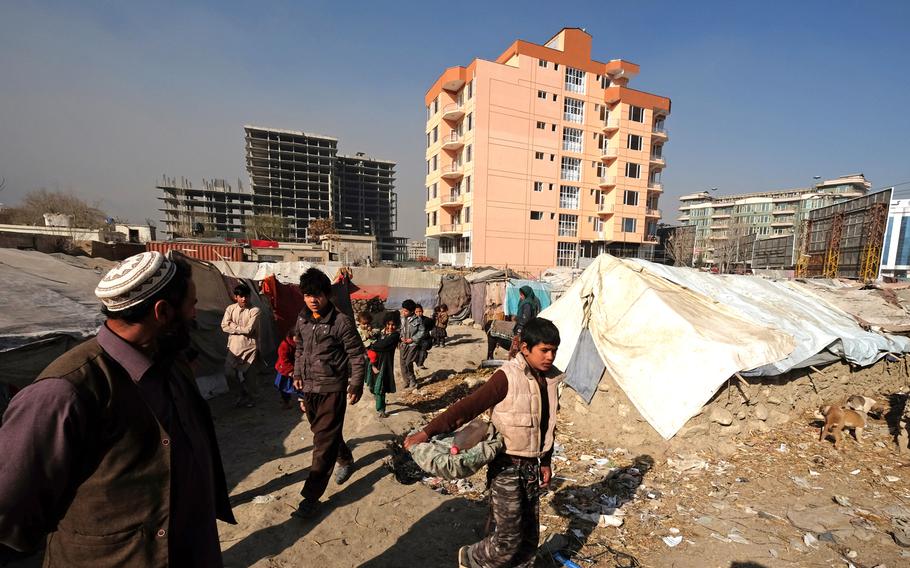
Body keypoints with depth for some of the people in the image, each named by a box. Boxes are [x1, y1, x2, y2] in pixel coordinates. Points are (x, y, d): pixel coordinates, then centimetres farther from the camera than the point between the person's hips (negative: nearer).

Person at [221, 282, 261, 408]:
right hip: (234, 346, 4)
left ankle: (244, 397, 19)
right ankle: (245, 397, 26)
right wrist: (241, 329, -11)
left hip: (249, 346, -4)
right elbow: (224, 327, -5)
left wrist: (233, 326, -6)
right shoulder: (230, 308, 3)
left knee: (242, 374, -2)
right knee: (239, 374, 9)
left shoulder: (255, 310, -9)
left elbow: (249, 329, -16)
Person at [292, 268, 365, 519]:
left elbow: (356, 355, -11)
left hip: (332, 388, -7)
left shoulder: (342, 321, -15)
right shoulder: (302, 319, 4)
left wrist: (356, 384, -11)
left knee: (324, 441, -2)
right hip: (309, 386, 7)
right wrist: (297, 374, 17)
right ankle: (346, 460, 47)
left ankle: (311, 497, 8)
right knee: (322, 431, 22)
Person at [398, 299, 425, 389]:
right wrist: (401, 337, -4)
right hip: (403, 344, 5)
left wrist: (412, 339, -13)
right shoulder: (402, 318, 2)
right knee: (402, 363, 6)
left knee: (408, 363, -9)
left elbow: (422, 331, -7)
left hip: (413, 344, -5)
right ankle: (407, 381, 22)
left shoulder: (417, 319, -11)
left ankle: (412, 381, 12)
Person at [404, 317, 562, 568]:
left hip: (532, 467, 6)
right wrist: (427, 432, -27)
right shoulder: (508, 377, -22)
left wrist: (545, 461, 17)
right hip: (507, 467, -6)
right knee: (508, 538, 1)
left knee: (529, 535, 16)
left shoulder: (550, 379, 0)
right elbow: (468, 407, -24)